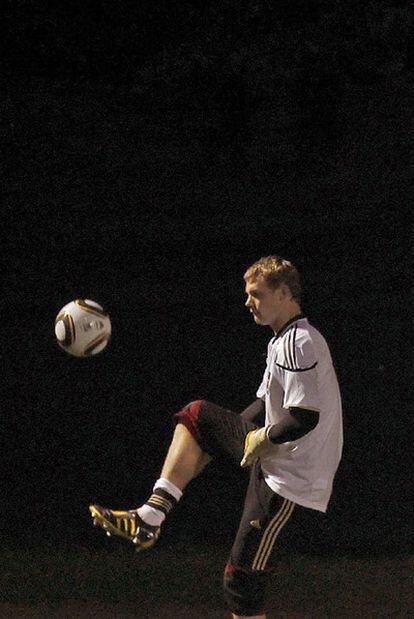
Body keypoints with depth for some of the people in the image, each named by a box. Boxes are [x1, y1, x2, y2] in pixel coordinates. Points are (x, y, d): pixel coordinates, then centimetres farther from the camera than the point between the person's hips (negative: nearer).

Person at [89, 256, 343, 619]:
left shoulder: (297, 344, -20)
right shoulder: (284, 340, 13)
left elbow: (306, 416, -29)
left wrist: (263, 438, -13)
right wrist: (233, 431, 12)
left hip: (290, 480, -11)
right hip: (272, 454, 11)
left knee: (242, 578, -8)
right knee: (197, 416, 18)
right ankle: (150, 518, 10)